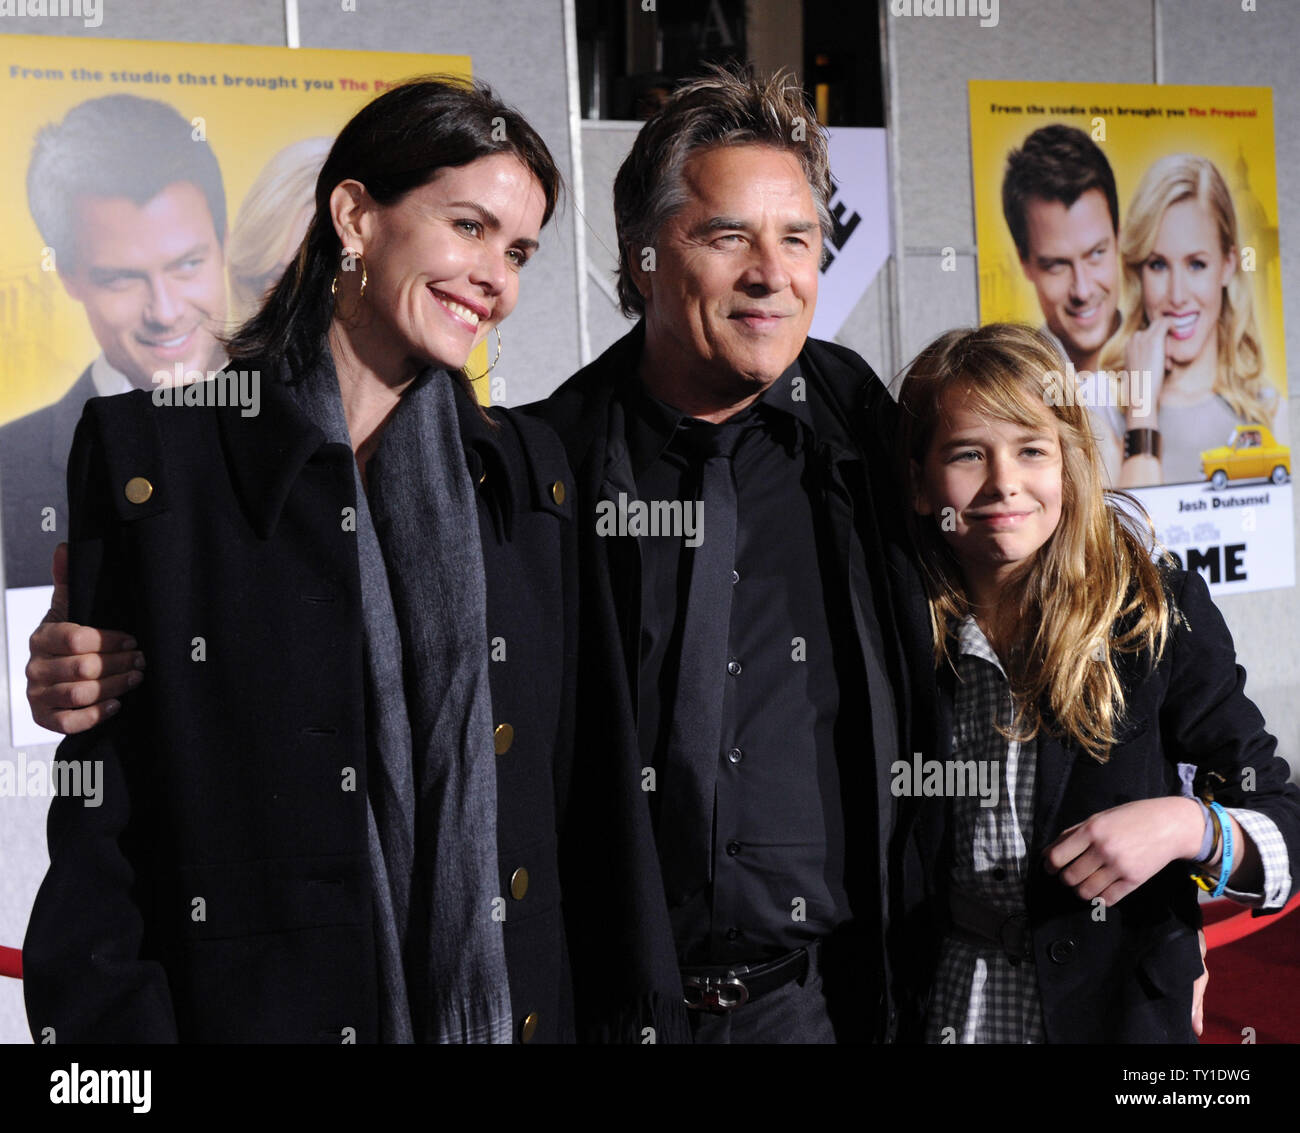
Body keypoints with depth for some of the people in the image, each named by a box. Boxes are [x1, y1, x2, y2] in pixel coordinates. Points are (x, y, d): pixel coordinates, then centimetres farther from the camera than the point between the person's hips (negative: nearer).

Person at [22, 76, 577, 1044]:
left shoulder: (531, 471, 6)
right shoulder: (149, 452, -6)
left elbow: (556, 781, 10)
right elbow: (97, 816, -5)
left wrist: (554, 1010, 6)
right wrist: (114, 1020, -12)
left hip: (505, 1006, 4)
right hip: (247, 1006, -3)